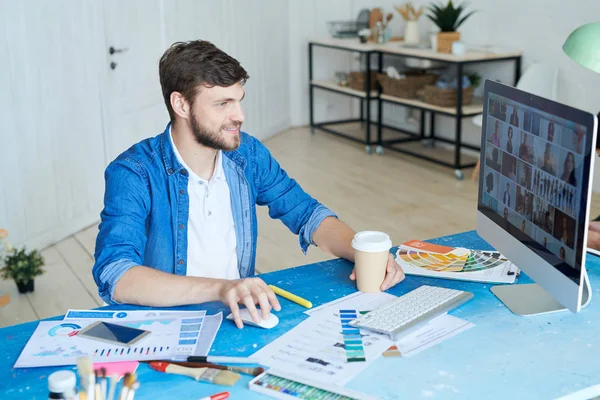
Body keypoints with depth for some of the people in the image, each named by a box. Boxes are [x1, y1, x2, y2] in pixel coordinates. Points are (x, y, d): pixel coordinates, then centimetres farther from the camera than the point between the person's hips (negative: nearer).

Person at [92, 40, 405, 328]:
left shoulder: (247, 153, 0)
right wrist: (219, 288, -41)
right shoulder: (134, 174, -16)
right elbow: (114, 276, -28)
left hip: (240, 315, 3)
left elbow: (307, 215, 9)